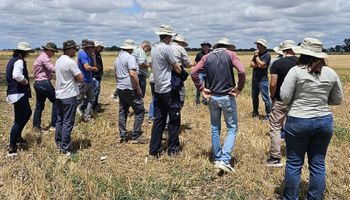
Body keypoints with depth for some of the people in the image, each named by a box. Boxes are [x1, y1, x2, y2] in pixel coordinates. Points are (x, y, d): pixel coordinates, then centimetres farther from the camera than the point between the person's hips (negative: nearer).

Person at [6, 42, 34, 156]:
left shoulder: (13, 60, 14)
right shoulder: (19, 61, -16)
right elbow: (17, 75, -34)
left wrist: (24, 81, 6)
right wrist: (25, 81, -15)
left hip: (14, 92, 10)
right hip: (19, 94, -10)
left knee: (27, 113, 27)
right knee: (19, 121, -4)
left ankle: (18, 137, 35)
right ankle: (12, 148, 3)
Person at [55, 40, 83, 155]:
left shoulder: (58, 60, 9)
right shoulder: (70, 62, -18)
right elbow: (80, 79, -18)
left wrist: (72, 78, 1)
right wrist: (76, 78, 2)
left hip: (59, 95, 9)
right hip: (69, 96, -9)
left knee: (60, 120, 17)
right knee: (68, 122, -2)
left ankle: (58, 142, 28)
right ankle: (65, 148, 2)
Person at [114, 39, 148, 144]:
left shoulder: (117, 58, 16)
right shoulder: (130, 57, -12)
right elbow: (132, 74, -22)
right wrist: (138, 88, -16)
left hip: (120, 88, 9)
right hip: (130, 89, -9)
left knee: (123, 112, 13)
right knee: (140, 111, -1)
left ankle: (123, 136, 16)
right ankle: (136, 136, -2)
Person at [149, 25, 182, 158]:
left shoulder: (154, 48, 10)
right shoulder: (167, 48, -15)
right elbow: (178, 70, -11)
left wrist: (170, 66, 4)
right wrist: (177, 68, 11)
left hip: (157, 89, 8)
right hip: (169, 90, -7)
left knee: (158, 120, 10)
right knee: (174, 120, 6)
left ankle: (153, 151, 11)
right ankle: (173, 149, 15)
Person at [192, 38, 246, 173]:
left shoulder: (207, 57, 5)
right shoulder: (230, 55, -5)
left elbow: (194, 72, -3)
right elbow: (242, 71, -19)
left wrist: (202, 89, 1)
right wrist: (239, 88, -8)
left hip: (212, 97, 4)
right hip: (227, 97, -4)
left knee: (215, 129, 15)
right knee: (232, 128, 5)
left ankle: (217, 159, 24)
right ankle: (225, 160, -6)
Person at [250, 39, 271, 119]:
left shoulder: (267, 55, -10)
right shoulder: (257, 54, 12)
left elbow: (261, 64, -22)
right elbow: (251, 64, 4)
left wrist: (256, 56, -11)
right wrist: (258, 65, -13)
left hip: (263, 79, -8)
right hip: (255, 78, 8)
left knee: (265, 98, -7)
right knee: (254, 96, 17)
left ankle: (268, 114, 0)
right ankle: (255, 112, 31)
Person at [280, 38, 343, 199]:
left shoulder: (296, 71, -11)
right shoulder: (331, 73, 2)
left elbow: (284, 97, -11)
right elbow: (338, 100, 9)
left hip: (298, 121, -3)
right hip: (324, 122, 4)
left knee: (294, 163, 9)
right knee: (318, 164, 13)